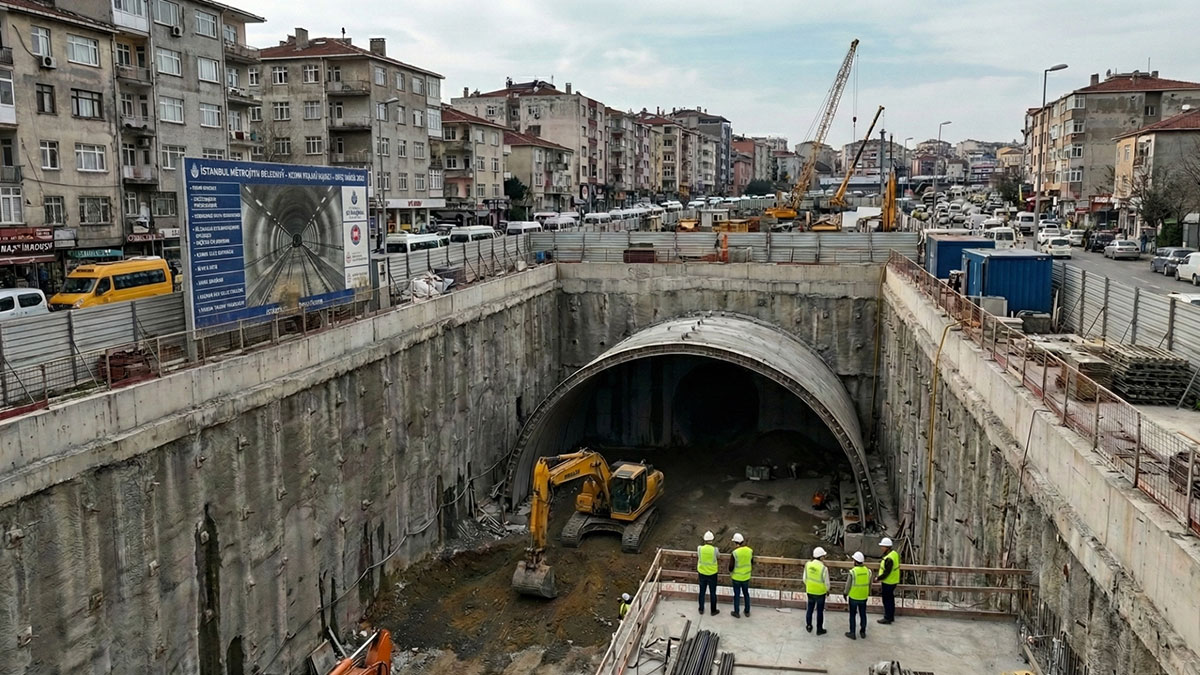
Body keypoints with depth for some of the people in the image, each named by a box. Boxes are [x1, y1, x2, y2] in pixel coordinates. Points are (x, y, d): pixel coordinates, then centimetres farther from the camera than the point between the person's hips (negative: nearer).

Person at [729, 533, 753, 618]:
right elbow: (752, 561, 7)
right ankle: (747, 611, 34)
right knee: (746, 593, 22)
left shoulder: (735, 553, -25)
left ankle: (736, 613, 26)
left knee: (737, 594, 13)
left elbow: (731, 567, -17)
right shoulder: (750, 550, -12)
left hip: (736, 577, -4)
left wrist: (730, 571, 5)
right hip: (746, 576, 4)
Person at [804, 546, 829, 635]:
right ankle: (819, 629, 25)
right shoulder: (823, 568, -25)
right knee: (820, 611, 12)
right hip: (820, 593, -4)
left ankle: (809, 626, 33)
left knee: (810, 609, 21)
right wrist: (827, 589, 7)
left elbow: (805, 579, -2)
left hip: (810, 591, 4)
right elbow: (827, 583, -14)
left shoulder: (807, 564, -13)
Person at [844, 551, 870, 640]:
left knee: (852, 615, 10)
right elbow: (870, 585, 5)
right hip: (864, 597, 4)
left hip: (853, 597, -4)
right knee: (863, 614, 17)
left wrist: (845, 595, 5)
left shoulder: (852, 572, -21)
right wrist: (868, 593, 20)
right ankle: (863, 632, 28)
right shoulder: (868, 571, -7)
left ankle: (852, 633, 17)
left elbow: (848, 585, -11)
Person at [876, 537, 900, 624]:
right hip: (893, 581, 10)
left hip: (888, 583, -10)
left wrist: (878, 578, -13)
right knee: (891, 599, 21)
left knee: (887, 600, 4)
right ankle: (891, 616, 32)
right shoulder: (895, 553, 2)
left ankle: (887, 618, 14)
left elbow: (886, 573, -27)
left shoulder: (889, 558, -29)